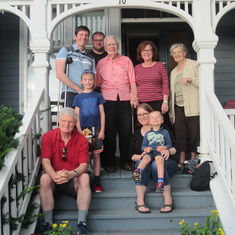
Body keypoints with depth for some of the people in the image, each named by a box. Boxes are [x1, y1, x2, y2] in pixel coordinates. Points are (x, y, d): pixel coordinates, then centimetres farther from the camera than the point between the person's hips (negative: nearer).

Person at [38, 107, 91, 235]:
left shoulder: (82, 140, -3)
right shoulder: (48, 137, -3)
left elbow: (84, 165, -12)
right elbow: (45, 161, -12)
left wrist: (71, 174, -36)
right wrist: (55, 176, -34)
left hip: (73, 181, 0)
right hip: (54, 182, 0)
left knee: (84, 177, -30)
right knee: (45, 178, -31)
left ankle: (82, 223, -28)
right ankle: (48, 222, -26)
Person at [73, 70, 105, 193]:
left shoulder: (98, 96, 7)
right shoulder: (78, 97, 7)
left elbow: (102, 113, 6)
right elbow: (77, 116, 6)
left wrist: (102, 130, -1)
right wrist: (79, 131, -4)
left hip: (96, 129, 0)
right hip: (84, 129, 0)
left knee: (96, 155, 2)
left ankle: (97, 182, 9)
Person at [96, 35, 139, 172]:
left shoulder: (126, 60, 13)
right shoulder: (101, 63, 15)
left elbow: (132, 81, 9)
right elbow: (98, 83, 13)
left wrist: (134, 96, -3)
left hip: (124, 99, 0)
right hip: (108, 99, 0)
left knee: (126, 130, -1)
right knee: (109, 130, -1)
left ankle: (125, 161, 11)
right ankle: (109, 162, 9)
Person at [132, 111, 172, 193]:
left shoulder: (165, 132, 22)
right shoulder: (148, 133, 27)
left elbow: (169, 144, 18)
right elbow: (143, 145, 24)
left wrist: (163, 148, -5)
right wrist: (146, 149, -1)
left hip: (160, 152, -2)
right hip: (149, 152, 2)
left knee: (159, 160, -37)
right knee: (145, 158, -34)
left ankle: (160, 181, -49)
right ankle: (137, 171, -60)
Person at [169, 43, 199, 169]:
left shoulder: (193, 65, 5)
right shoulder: (173, 72, 22)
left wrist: (190, 79, -18)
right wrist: (171, 113, 17)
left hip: (192, 107, -5)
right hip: (178, 106, 5)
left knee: (193, 132, -6)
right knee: (179, 132, -1)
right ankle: (182, 160, 6)